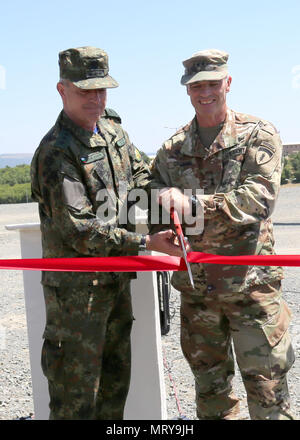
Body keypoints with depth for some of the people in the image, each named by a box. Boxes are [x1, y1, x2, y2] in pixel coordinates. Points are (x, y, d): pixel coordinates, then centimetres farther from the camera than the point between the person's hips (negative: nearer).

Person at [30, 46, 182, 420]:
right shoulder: (56, 153, -20)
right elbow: (79, 231, -25)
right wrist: (145, 243, -25)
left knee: (115, 380, 20)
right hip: (76, 287, -8)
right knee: (76, 393, 2)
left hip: (117, 280, 8)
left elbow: (141, 174, 22)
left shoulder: (112, 128, 6)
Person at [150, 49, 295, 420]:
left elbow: (260, 197, -16)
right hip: (196, 287, 4)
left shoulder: (258, 135, -3)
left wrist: (193, 204, -24)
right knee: (209, 385, 16)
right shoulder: (172, 149, 8)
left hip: (249, 282, -4)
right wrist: (163, 199, -16)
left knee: (266, 385, 1)